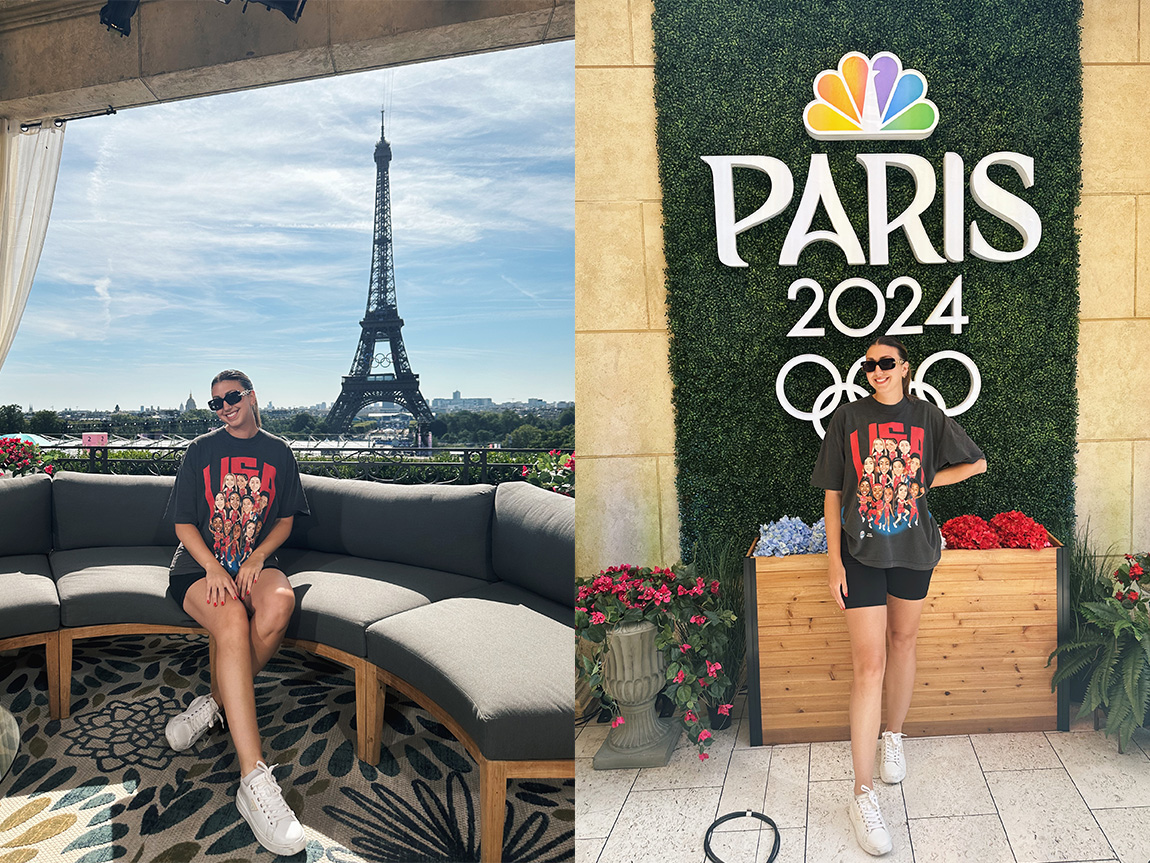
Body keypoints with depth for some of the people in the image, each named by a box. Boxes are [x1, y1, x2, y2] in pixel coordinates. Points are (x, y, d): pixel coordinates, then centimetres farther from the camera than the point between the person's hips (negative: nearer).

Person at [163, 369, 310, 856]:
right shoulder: (201, 451, 7)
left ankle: (215, 703, -12)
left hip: (256, 562, 2)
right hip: (200, 565, -2)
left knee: (280, 601, -36)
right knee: (232, 620, -35)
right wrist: (213, 567, -14)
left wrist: (257, 557, -8)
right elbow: (184, 523, 4)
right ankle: (254, 782, -41)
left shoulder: (277, 453, 11)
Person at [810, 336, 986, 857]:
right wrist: (834, 561, -9)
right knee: (869, 665, -7)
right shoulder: (847, 419, -3)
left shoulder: (927, 417, 3)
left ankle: (893, 736, 42)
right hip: (860, 549, -3)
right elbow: (832, 494, -3)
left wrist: (924, 482, 5)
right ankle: (864, 797, -2)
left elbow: (976, 463, 17)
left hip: (912, 547, 3)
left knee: (903, 641, 17)